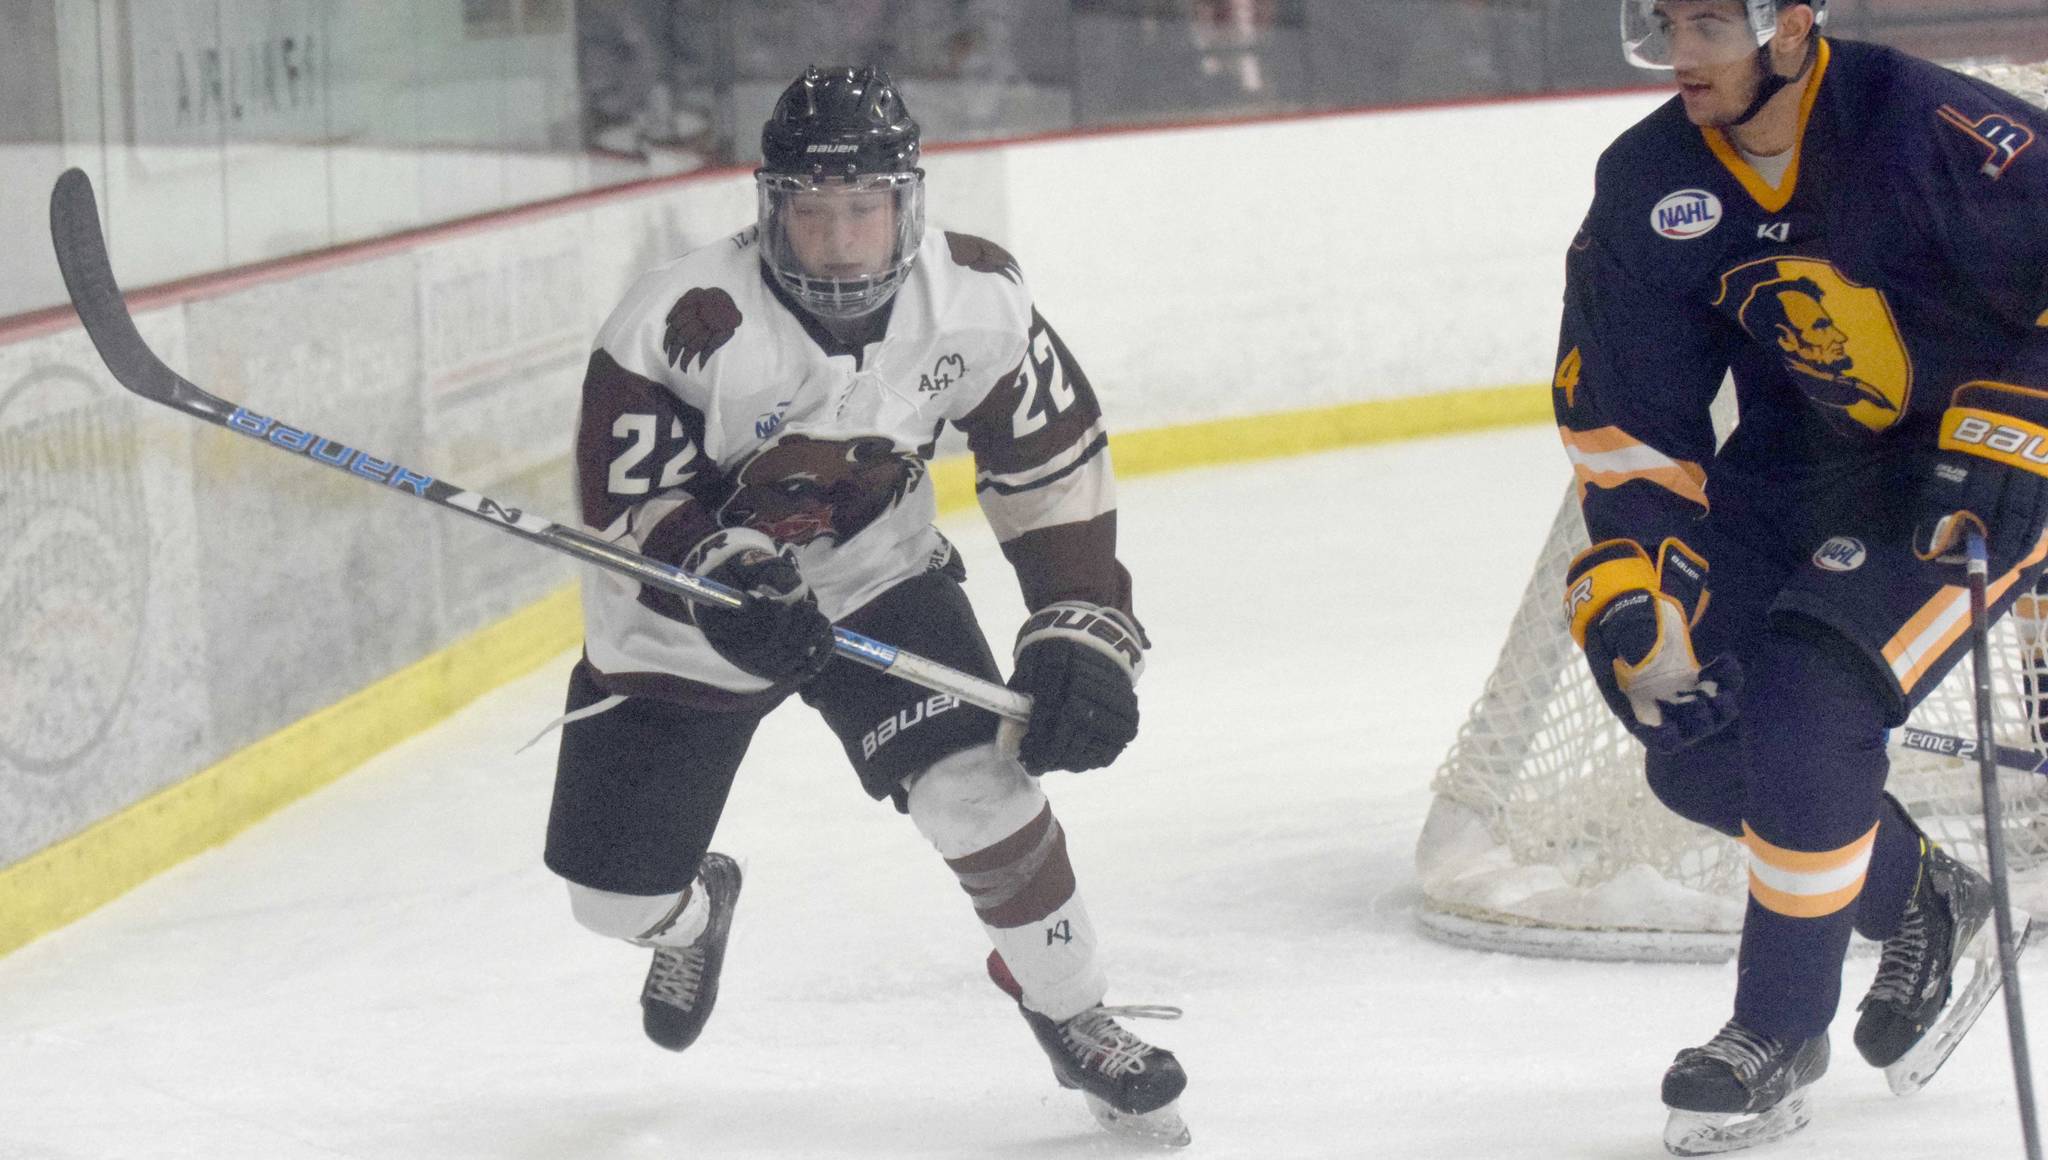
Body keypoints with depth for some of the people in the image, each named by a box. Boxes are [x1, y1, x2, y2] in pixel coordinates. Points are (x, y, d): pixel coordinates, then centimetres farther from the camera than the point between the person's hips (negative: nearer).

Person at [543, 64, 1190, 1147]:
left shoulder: (976, 298, -19)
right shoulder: (682, 321, -29)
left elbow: (1052, 460, -7)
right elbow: (623, 500, -20)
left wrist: (1083, 633, -12)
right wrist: (721, 571, -39)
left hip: (874, 574, 1)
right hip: (682, 614, -1)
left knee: (977, 782, -21)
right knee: (613, 886, 4)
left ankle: (1071, 1016, 3)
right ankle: (693, 914, 44)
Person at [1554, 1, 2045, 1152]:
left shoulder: (1933, 129, -25)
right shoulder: (1648, 183, -6)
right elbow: (1623, 408, 1)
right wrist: (1634, 572, -8)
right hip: (1804, 464, 7)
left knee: (1803, 702, -22)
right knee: (1698, 742, -4)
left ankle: (1781, 1033, -4)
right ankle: (1922, 908, 21)